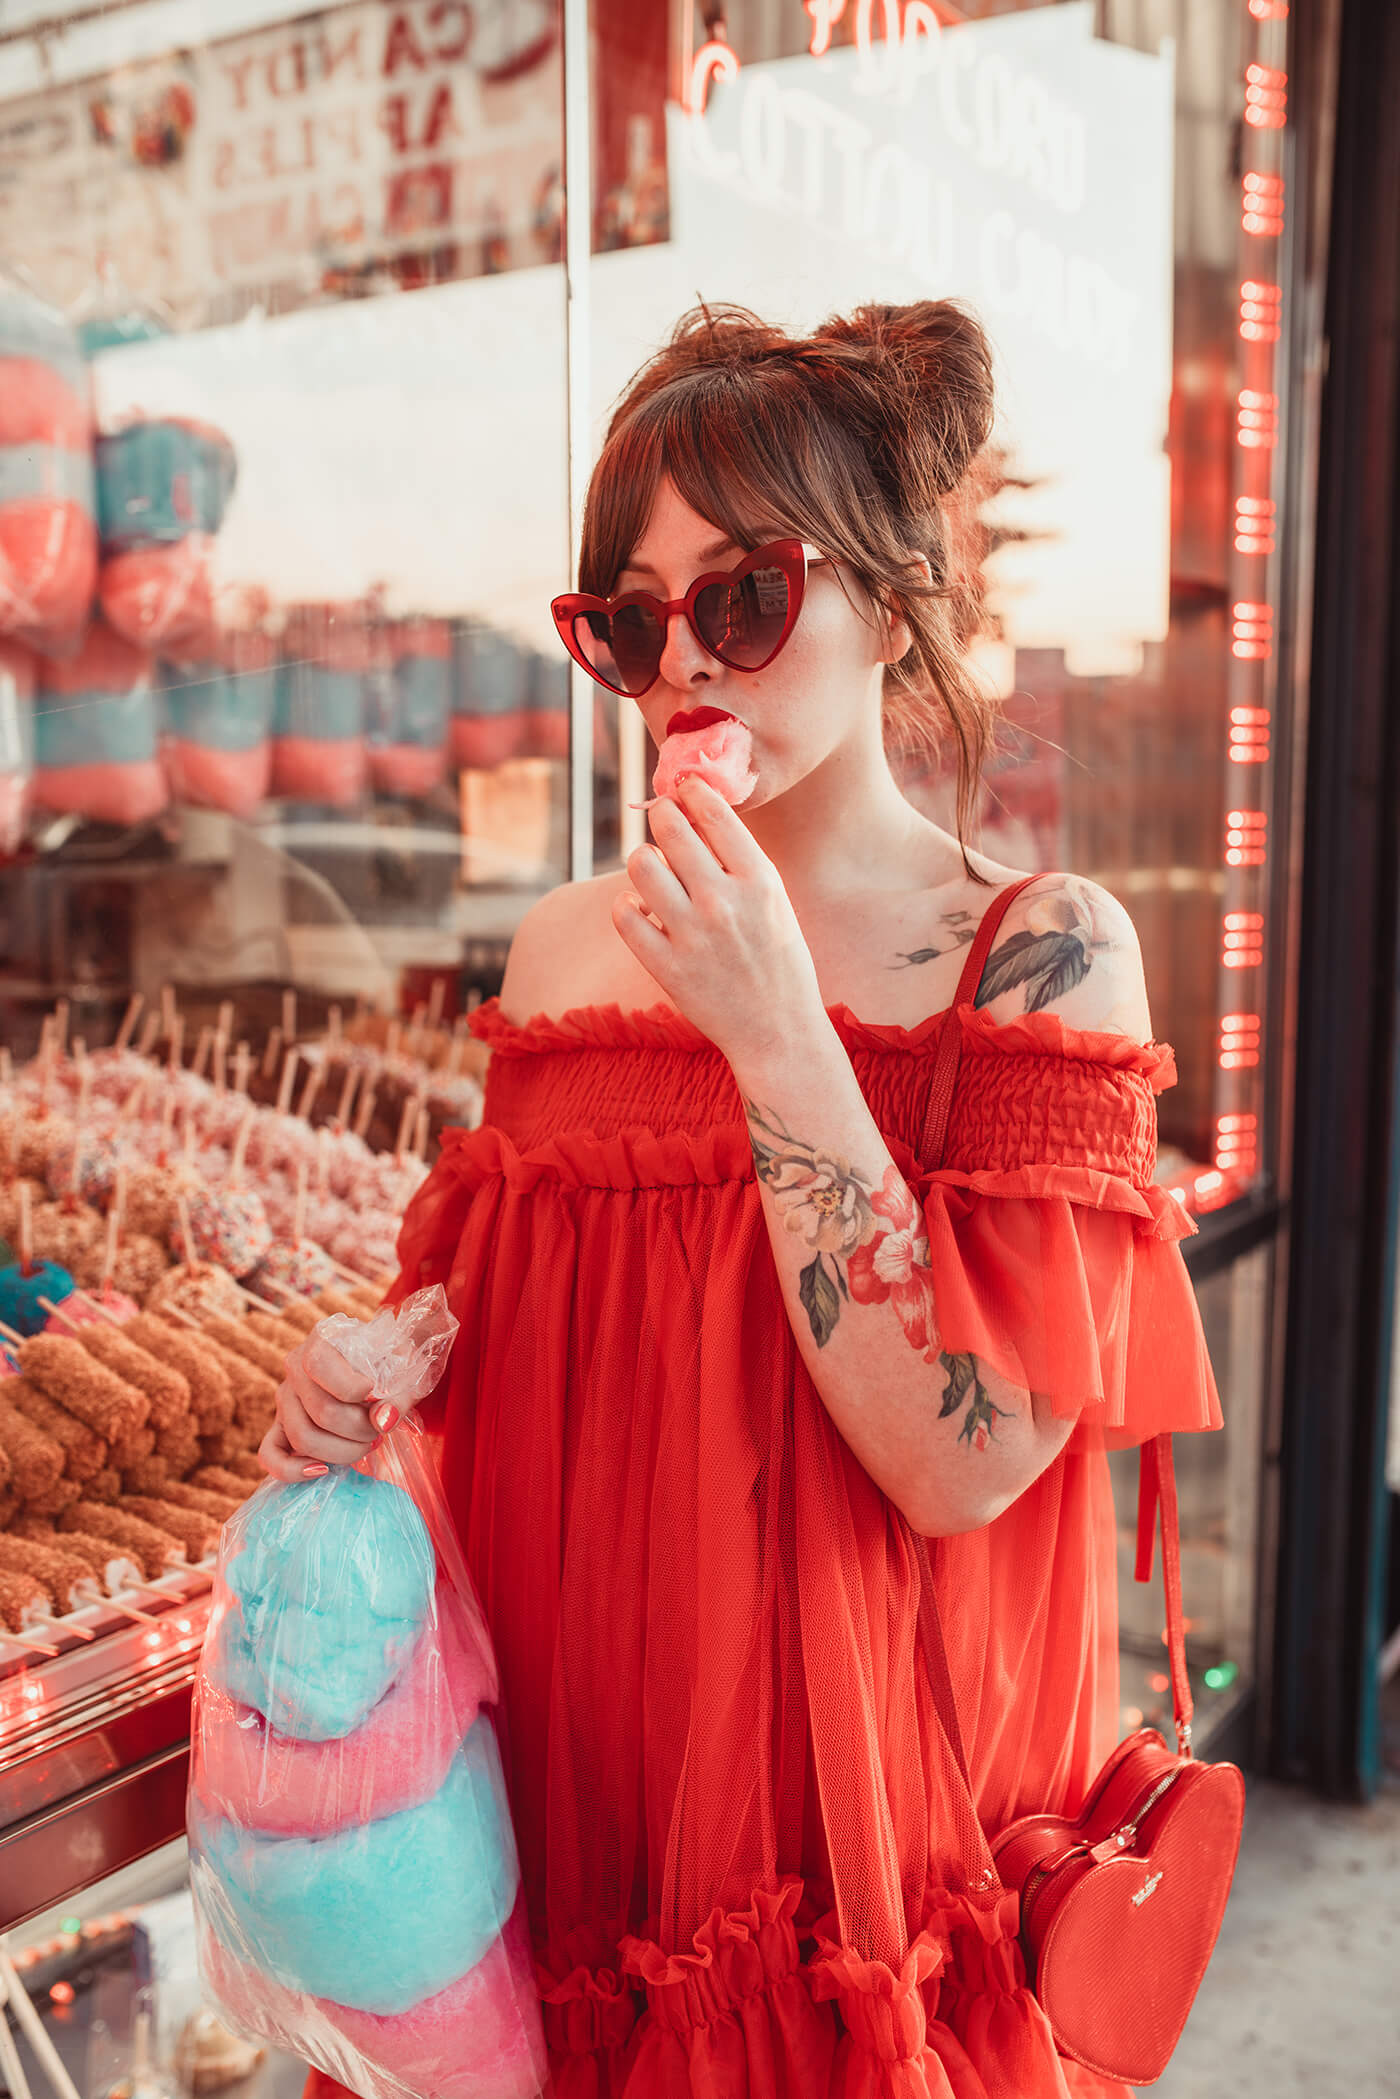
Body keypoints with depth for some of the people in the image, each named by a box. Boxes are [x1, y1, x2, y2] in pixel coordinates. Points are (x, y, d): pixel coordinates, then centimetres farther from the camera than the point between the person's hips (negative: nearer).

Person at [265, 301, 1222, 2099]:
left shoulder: (1045, 947, -13)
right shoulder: (564, 950, -1)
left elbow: (965, 1465, -22)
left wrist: (777, 1033, -25)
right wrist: (371, 1378, -8)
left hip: (872, 1803, -3)